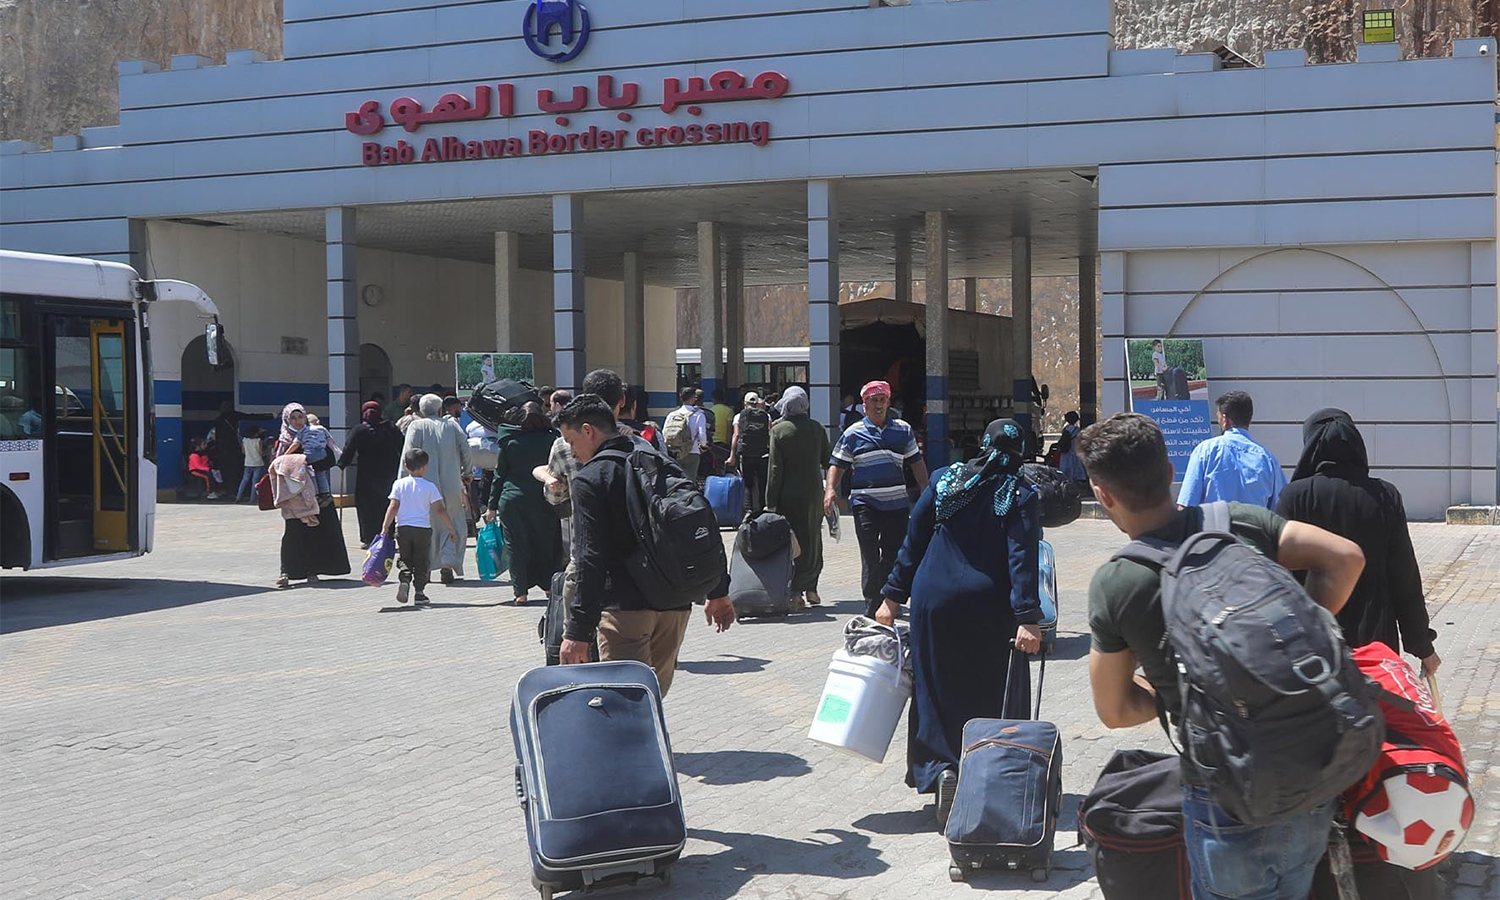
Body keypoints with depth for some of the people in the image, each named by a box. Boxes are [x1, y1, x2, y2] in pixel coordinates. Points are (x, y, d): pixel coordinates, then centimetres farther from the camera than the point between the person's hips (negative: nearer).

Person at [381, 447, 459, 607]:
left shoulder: (399, 484, 2)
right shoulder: (429, 487, -1)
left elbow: (393, 507, -4)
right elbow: (440, 510, -2)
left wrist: (385, 528, 0)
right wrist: (451, 528, 5)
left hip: (403, 528, 1)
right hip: (423, 528, -1)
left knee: (404, 558, 13)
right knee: (422, 562, 8)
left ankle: (404, 578, -15)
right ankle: (419, 592, 5)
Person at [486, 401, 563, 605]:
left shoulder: (509, 441, -2)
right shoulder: (551, 439, -3)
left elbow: (499, 474, 2)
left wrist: (492, 506, 7)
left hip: (513, 499, 0)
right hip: (543, 502, 0)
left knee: (517, 546, 5)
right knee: (545, 542, 14)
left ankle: (520, 592, 3)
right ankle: (548, 585, 20)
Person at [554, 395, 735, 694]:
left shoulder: (589, 479, -8)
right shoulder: (660, 462, 12)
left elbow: (590, 560, -16)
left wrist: (579, 631, -17)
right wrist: (719, 592, 20)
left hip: (625, 608, -7)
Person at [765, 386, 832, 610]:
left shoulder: (779, 430, -8)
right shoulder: (817, 429, 0)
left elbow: (774, 469, -9)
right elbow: (827, 459, 9)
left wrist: (771, 502, -6)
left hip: (787, 495, -2)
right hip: (813, 493, 2)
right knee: (812, 542, 14)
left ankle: (794, 593, -2)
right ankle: (810, 588, 16)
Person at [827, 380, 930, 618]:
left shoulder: (903, 430, 12)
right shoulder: (853, 433, 5)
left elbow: (916, 463, 17)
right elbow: (837, 464, 7)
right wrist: (830, 489, -9)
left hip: (897, 502, 3)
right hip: (865, 504, -3)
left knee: (893, 554, 7)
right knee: (870, 557, -7)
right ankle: (872, 609, -5)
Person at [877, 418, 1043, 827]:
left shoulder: (944, 480, 4)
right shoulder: (1021, 496, -4)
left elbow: (913, 540, 4)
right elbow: (1023, 560, -14)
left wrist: (893, 595, 9)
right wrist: (1027, 618, -18)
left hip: (934, 602, 2)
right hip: (989, 609, -2)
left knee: (936, 692, 9)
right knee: (994, 697, 11)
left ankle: (941, 768, -9)